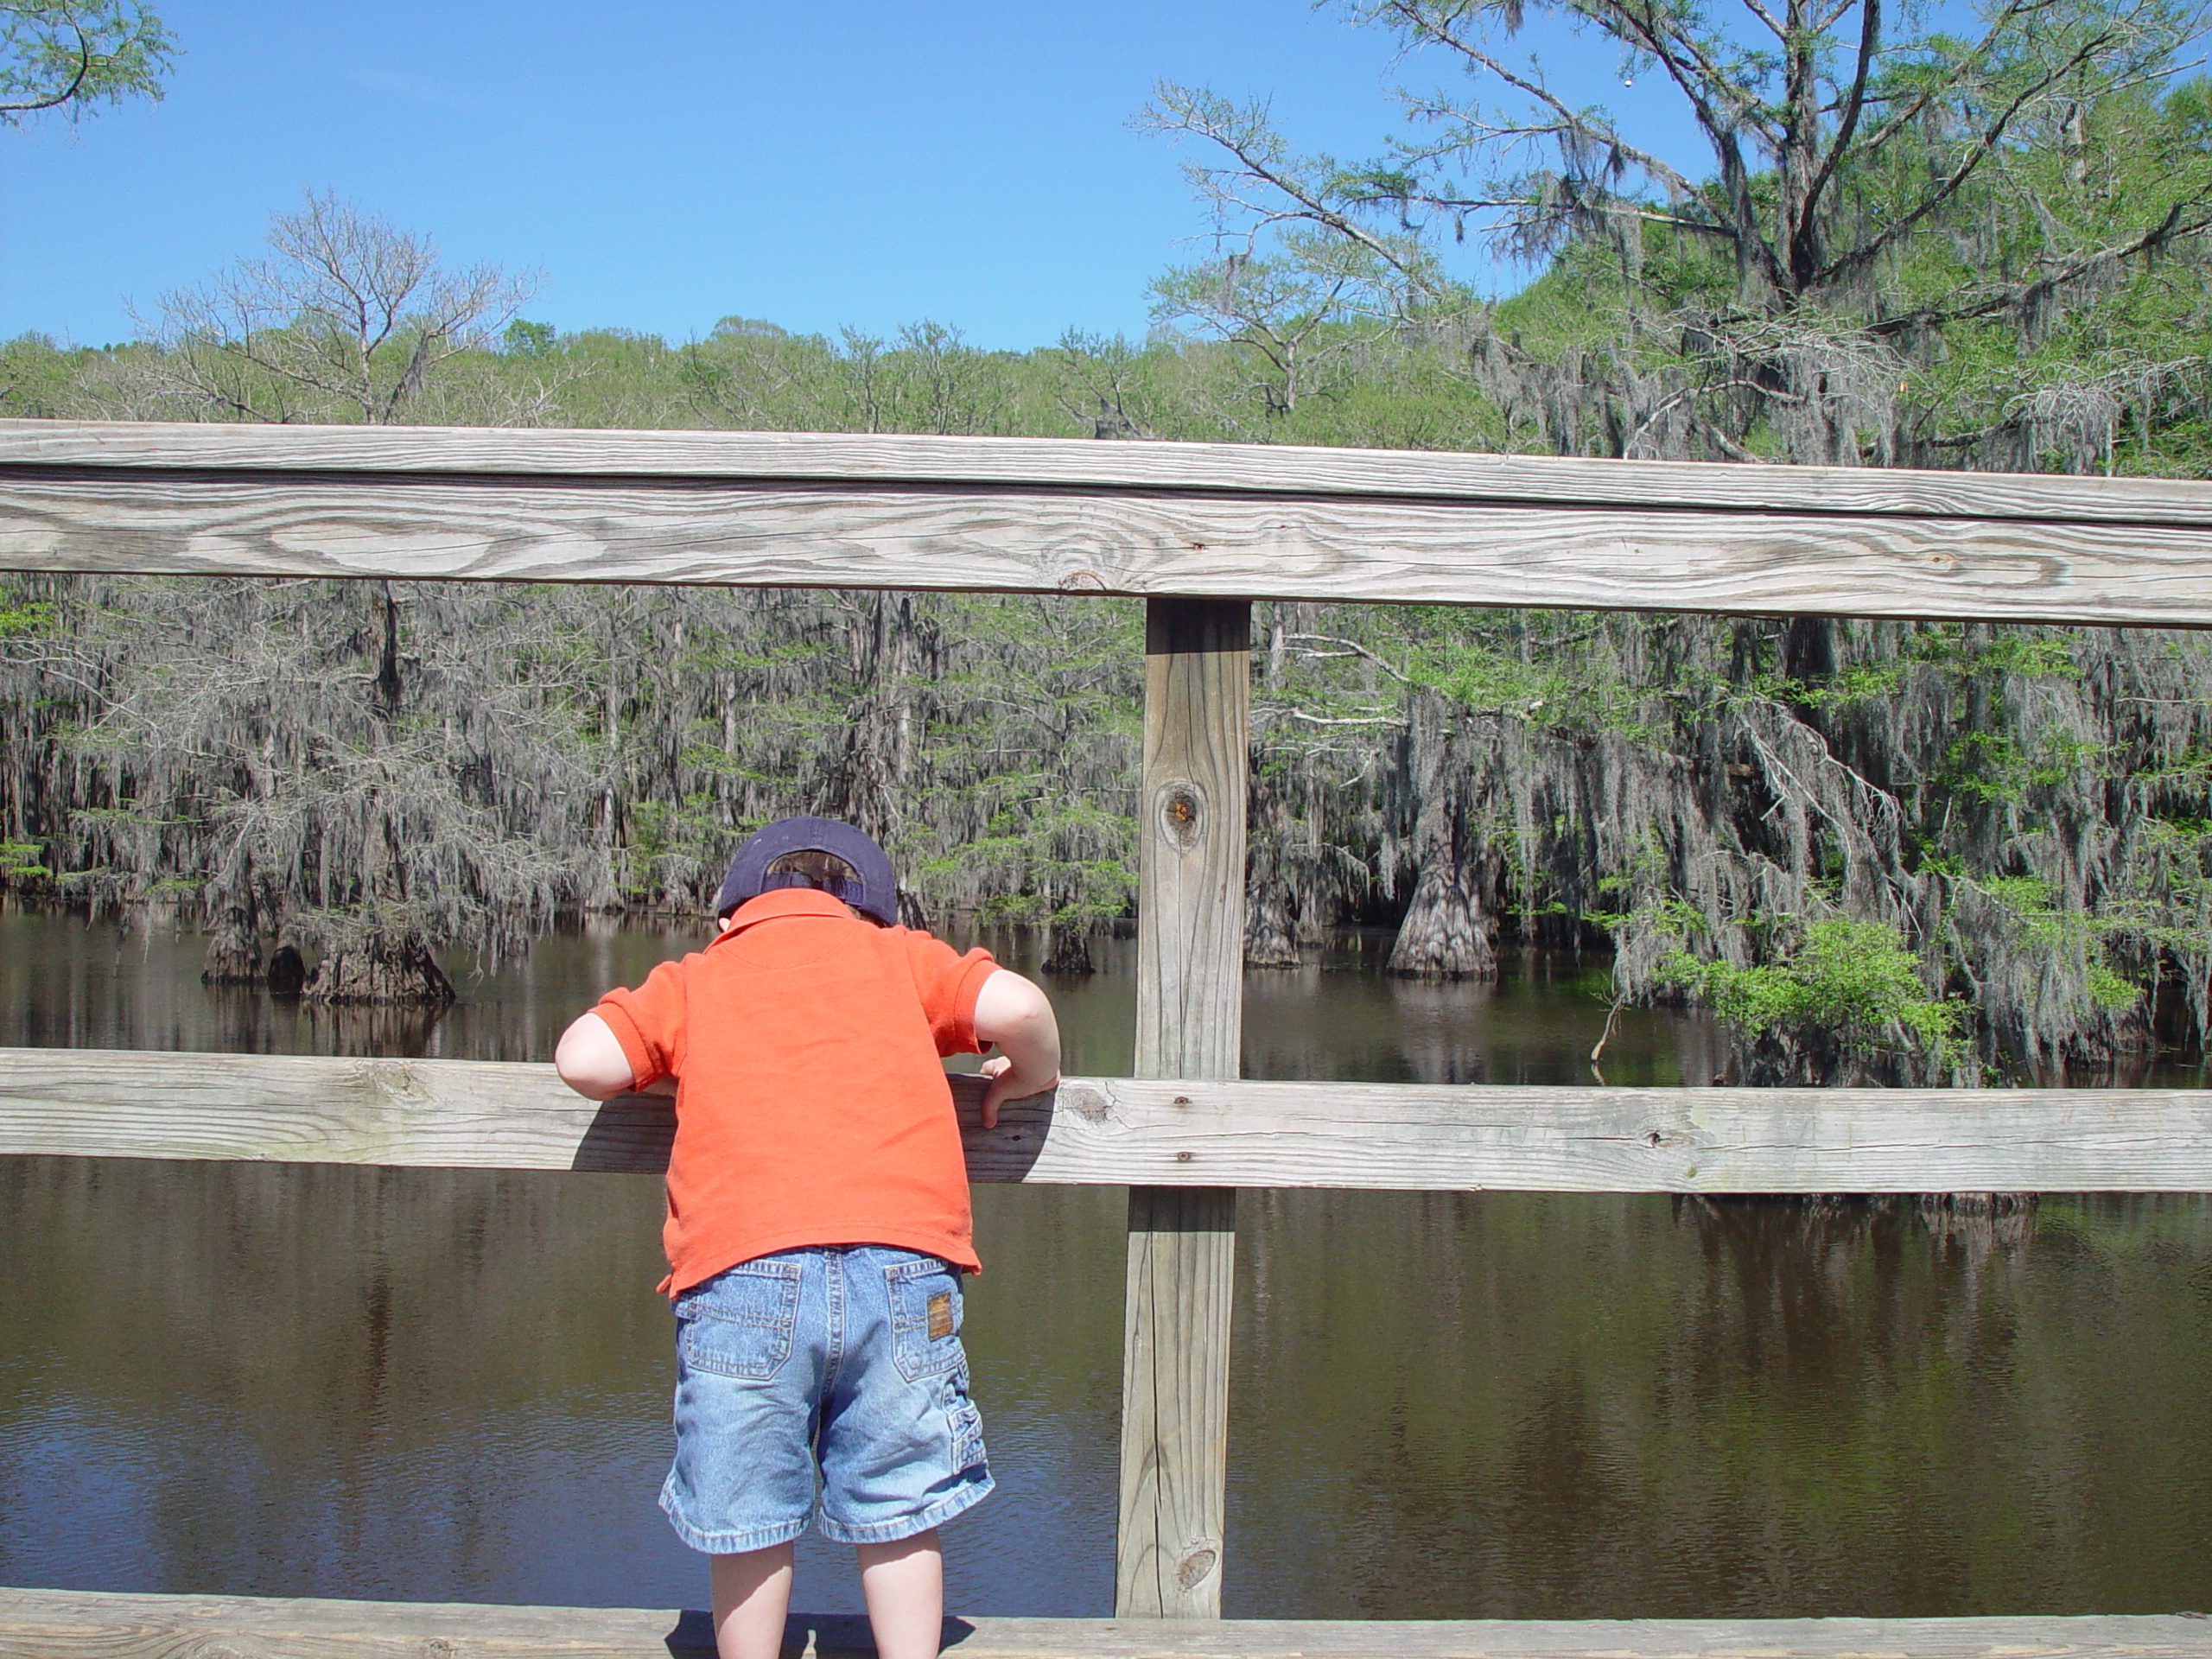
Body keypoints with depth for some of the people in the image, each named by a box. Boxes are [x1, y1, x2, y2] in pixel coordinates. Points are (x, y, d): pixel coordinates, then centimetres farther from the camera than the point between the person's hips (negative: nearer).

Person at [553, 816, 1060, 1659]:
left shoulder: (692, 977, 21)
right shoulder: (900, 954, 19)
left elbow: (584, 1059, 9)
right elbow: (1015, 1006, 4)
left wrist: (678, 1080, 27)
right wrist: (1030, 1077, 23)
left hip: (742, 1275, 0)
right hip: (900, 1262, 0)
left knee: (748, 1522, 13)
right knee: (897, 1513, 13)